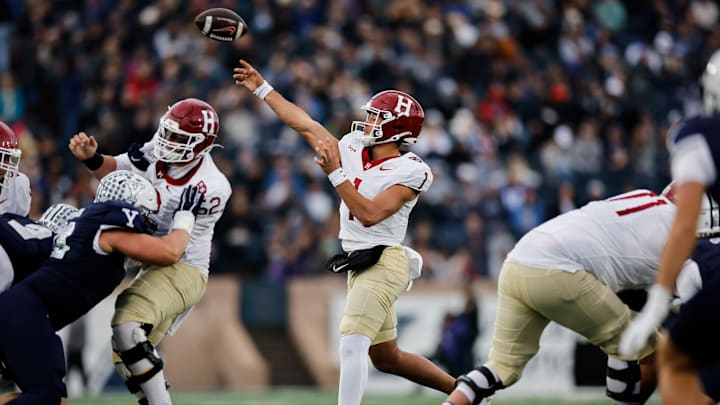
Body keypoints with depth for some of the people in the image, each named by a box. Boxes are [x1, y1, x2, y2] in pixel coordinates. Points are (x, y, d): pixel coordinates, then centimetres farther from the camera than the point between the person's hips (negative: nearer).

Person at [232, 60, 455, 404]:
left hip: (383, 262, -8)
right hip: (359, 263, 8)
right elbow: (307, 126, 15)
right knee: (387, 359, 16)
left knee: (351, 346, -21)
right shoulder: (354, 148, 7)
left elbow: (370, 215, -22)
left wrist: (336, 174, -24)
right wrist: (262, 89, 19)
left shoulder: (410, 172, -13)